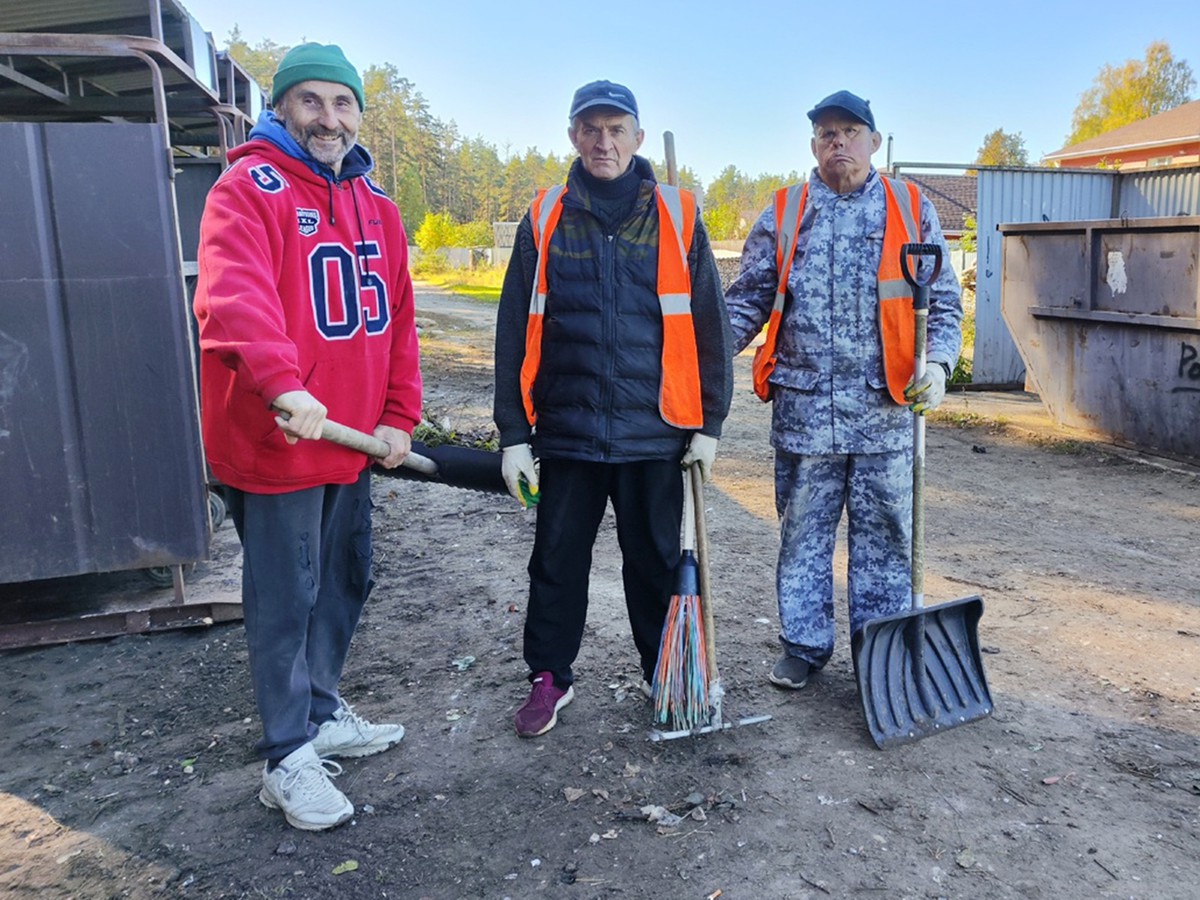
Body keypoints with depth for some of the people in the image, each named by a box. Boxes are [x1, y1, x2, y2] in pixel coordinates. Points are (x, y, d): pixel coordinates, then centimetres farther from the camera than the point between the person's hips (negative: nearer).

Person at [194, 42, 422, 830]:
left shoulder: (378, 206, 13)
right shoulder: (249, 187, -9)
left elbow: (397, 320, 13)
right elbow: (232, 296, -27)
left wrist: (399, 415, 6)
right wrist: (283, 385, -42)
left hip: (354, 439, 8)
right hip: (275, 437, -7)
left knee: (346, 583, 19)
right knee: (286, 599, 2)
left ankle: (323, 713, 40)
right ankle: (288, 758, 19)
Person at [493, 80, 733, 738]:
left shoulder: (676, 217, 3)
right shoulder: (544, 221, 4)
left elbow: (709, 325, 4)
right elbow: (514, 334, 3)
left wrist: (709, 424, 1)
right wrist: (514, 434, -1)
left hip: (654, 433, 0)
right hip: (566, 431, 1)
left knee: (656, 561, 12)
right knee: (557, 561, 10)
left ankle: (663, 671, 33)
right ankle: (550, 676, 30)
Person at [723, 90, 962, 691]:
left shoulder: (911, 209, 9)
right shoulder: (782, 215, 9)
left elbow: (943, 300, 9)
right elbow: (748, 299, 9)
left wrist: (937, 364, -7)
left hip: (886, 410, 0)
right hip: (802, 408, 1)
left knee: (884, 539, 7)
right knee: (802, 535, 10)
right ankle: (804, 645, 25)